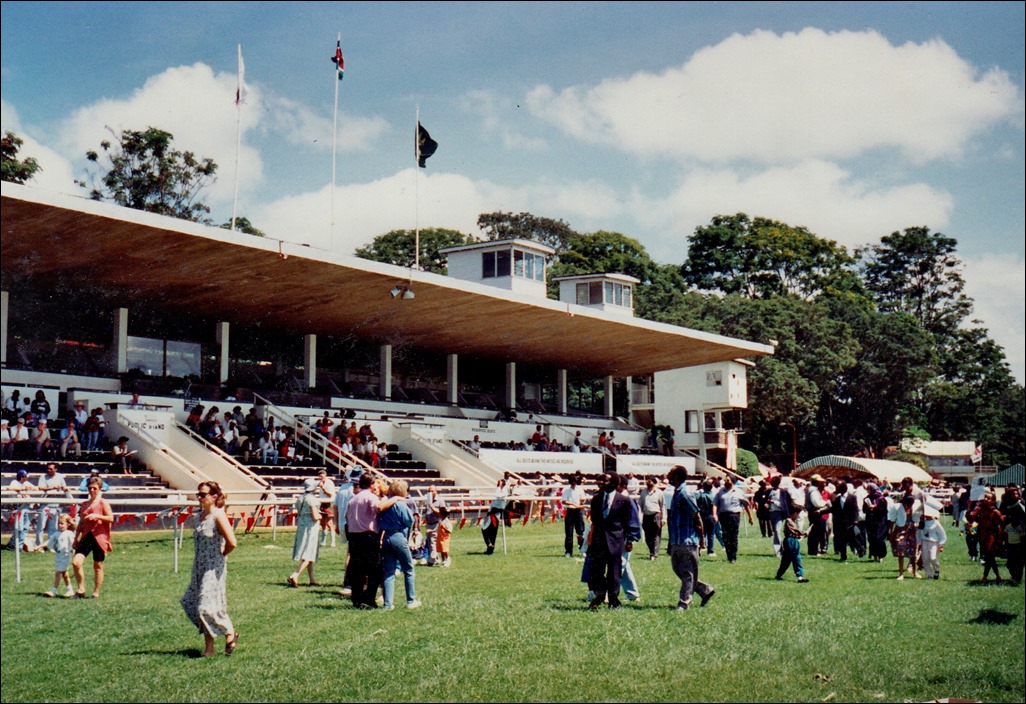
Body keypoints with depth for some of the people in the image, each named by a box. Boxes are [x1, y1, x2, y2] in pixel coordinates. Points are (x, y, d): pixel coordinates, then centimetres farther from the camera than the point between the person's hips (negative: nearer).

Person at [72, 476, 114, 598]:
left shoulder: (102, 503, -2)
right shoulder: (85, 504, 13)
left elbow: (111, 518, -11)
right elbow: (81, 522, 19)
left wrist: (97, 516, -23)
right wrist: (76, 538, 17)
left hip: (99, 537, -5)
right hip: (86, 536, 5)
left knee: (98, 566, 4)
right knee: (76, 562, -10)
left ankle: (96, 593, 14)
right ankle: (81, 590, 3)